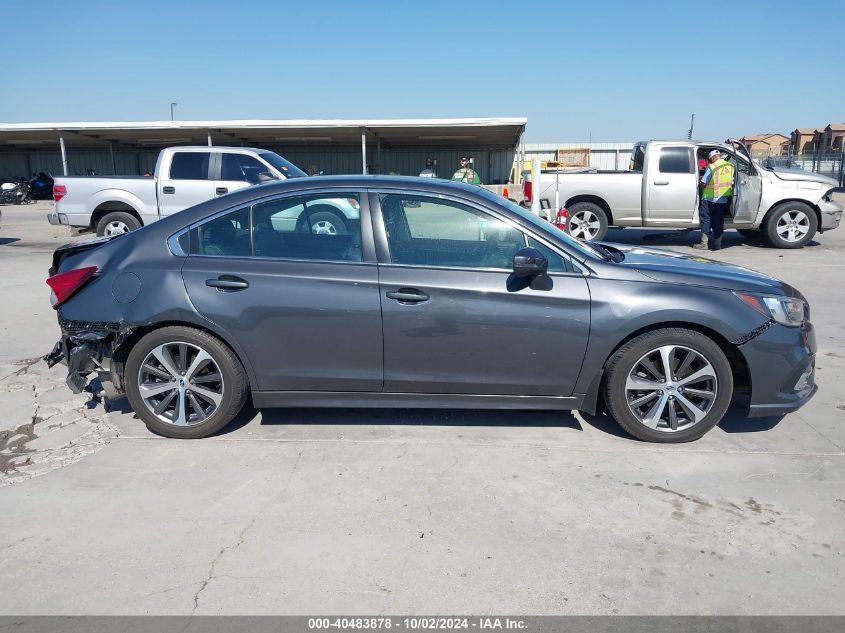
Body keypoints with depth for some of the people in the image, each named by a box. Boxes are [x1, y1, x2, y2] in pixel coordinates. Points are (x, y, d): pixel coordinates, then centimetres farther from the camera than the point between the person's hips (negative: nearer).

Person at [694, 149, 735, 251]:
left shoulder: (711, 167, -12)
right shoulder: (730, 167, 6)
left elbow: (703, 183, -12)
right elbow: (732, 183, 11)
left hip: (710, 199, -6)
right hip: (724, 200, 6)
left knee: (705, 219, 4)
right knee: (718, 222, 10)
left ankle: (704, 242, 1)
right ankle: (717, 245, 12)